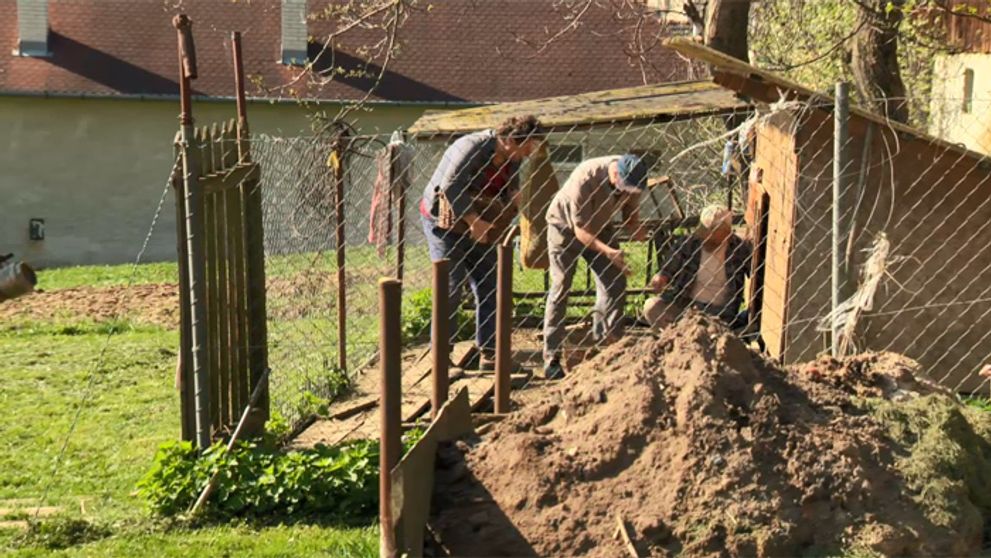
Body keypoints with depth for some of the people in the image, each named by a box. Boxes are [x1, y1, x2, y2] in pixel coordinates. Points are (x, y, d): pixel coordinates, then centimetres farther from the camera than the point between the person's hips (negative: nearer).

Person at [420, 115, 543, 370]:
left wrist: (515, 199, -14)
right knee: (450, 288, -9)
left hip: (478, 227, 8)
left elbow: (509, 194, 10)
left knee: (488, 289, 3)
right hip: (444, 222, -8)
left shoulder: (512, 160, 0)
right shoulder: (472, 148, -24)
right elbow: (450, 187, -31)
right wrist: (473, 221, -28)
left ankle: (487, 353, 9)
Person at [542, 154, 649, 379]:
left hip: (600, 228, 5)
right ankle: (552, 359, -9)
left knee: (615, 282, -5)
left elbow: (631, 214, -7)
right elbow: (581, 230, -32)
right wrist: (608, 251, -45)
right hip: (565, 226, -5)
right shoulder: (584, 180, -38)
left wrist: (636, 229, -30)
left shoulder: (631, 178, -21)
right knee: (560, 287, -11)